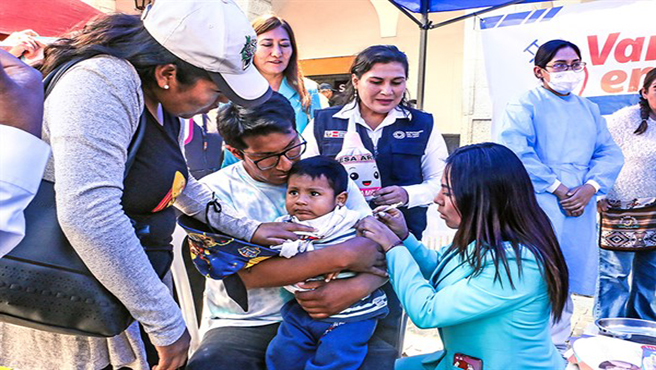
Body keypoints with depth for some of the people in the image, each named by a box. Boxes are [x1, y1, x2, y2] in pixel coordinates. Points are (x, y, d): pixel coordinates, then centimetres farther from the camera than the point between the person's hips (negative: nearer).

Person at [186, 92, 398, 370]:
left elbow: (382, 252, 0)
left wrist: (358, 287, -24)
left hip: (323, 316, 2)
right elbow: (243, 272, -19)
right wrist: (342, 257, -21)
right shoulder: (215, 190, -5)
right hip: (245, 325, -1)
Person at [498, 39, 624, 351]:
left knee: (563, 286, 10)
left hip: (579, 209, 6)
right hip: (537, 205, -6)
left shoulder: (589, 109, 20)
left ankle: (557, 349, 22)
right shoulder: (525, 104, 1)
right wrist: (558, 188, -15)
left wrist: (589, 188, -7)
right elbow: (517, 152, -13)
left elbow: (610, 154, 12)